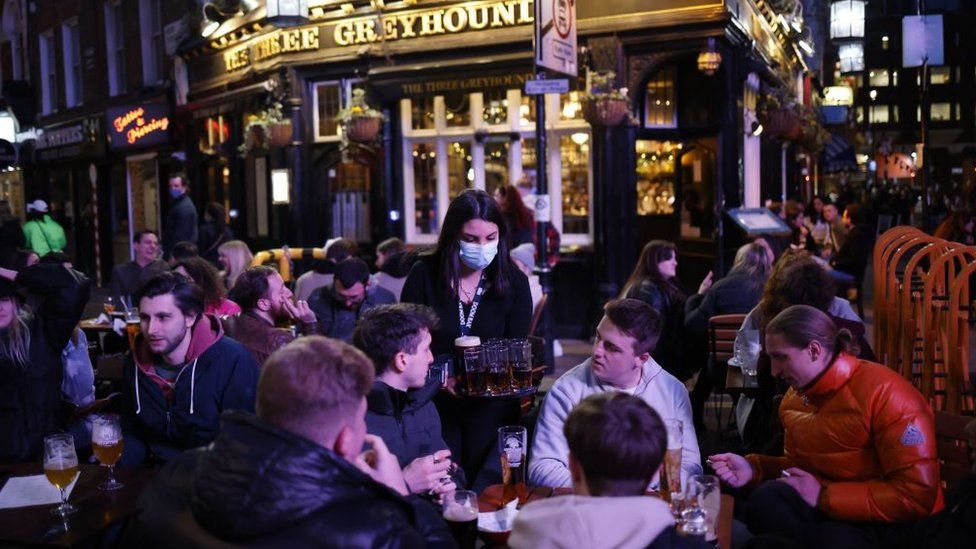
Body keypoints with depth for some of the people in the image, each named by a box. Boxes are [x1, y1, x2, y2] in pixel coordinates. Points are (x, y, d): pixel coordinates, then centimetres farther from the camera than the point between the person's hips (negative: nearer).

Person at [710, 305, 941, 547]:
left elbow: (917, 496, -21)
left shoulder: (883, 392, -18)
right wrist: (754, 467, -3)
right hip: (831, 513, 7)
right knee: (766, 499, -21)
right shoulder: (795, 397, 6)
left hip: (893, 526, -6)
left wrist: (825, 496, -20)